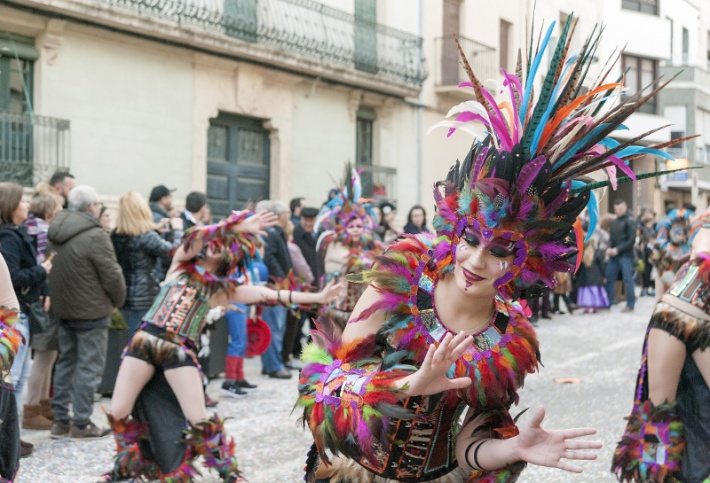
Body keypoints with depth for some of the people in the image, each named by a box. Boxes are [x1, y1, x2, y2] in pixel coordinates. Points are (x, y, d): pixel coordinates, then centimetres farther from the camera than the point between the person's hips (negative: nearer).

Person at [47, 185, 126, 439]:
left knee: (65, 363, 15)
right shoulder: (95, 236, -20)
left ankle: (60, 420, 20)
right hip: (91, 312, -8)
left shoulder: (56, 233, 4)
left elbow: (52, 270, 11)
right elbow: (112, 275, -16)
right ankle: (82, 423, 4)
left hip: (63, 309, 8)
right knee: (89, 367, 0)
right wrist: (118, 301, 1)